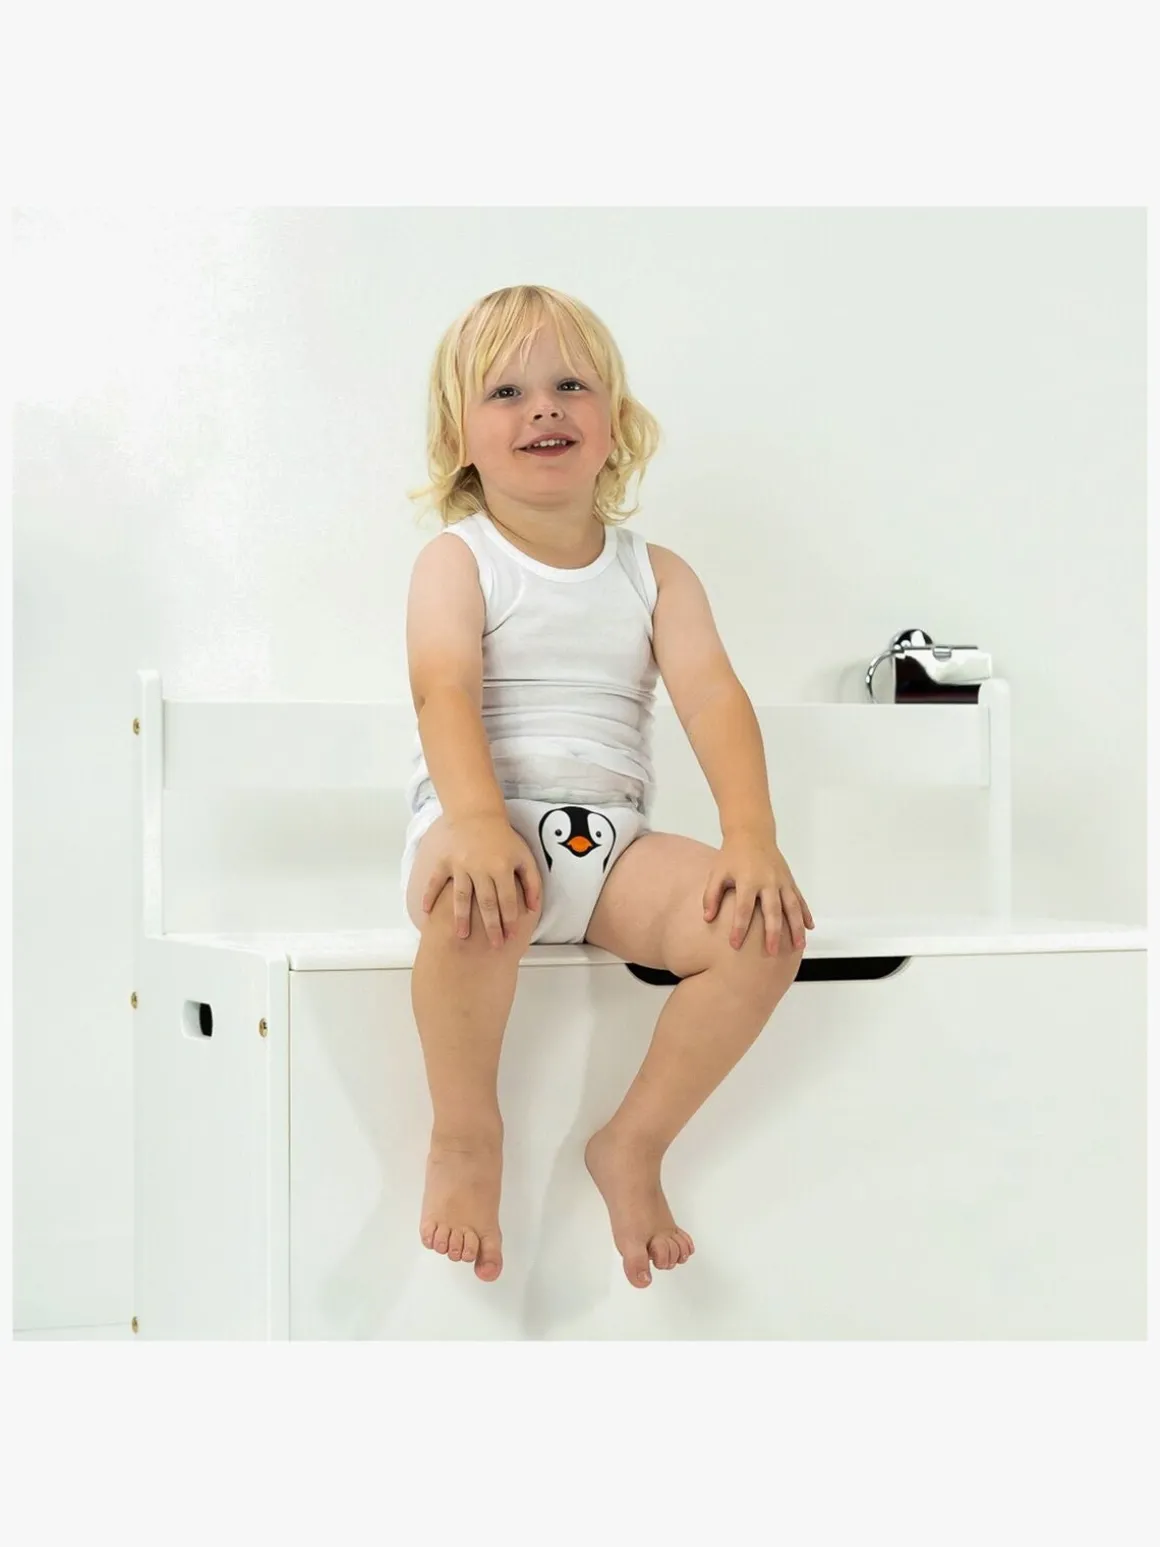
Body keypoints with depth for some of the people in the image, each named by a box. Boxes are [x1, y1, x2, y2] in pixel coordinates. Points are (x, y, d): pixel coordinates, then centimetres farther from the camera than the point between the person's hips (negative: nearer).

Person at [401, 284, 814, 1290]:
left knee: (765, 930, -22)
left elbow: (713, 696, -1)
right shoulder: (456, 561, 4)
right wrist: (480, 822, -34)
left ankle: (635, 1144, -3)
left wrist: (752, 838, -18)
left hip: (610, 839, 4)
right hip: (481, 823, -3)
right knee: (475, 900, -39)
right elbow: (445, 696, -14)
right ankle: (466, 1138, -13)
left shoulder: (655, 573, 14)